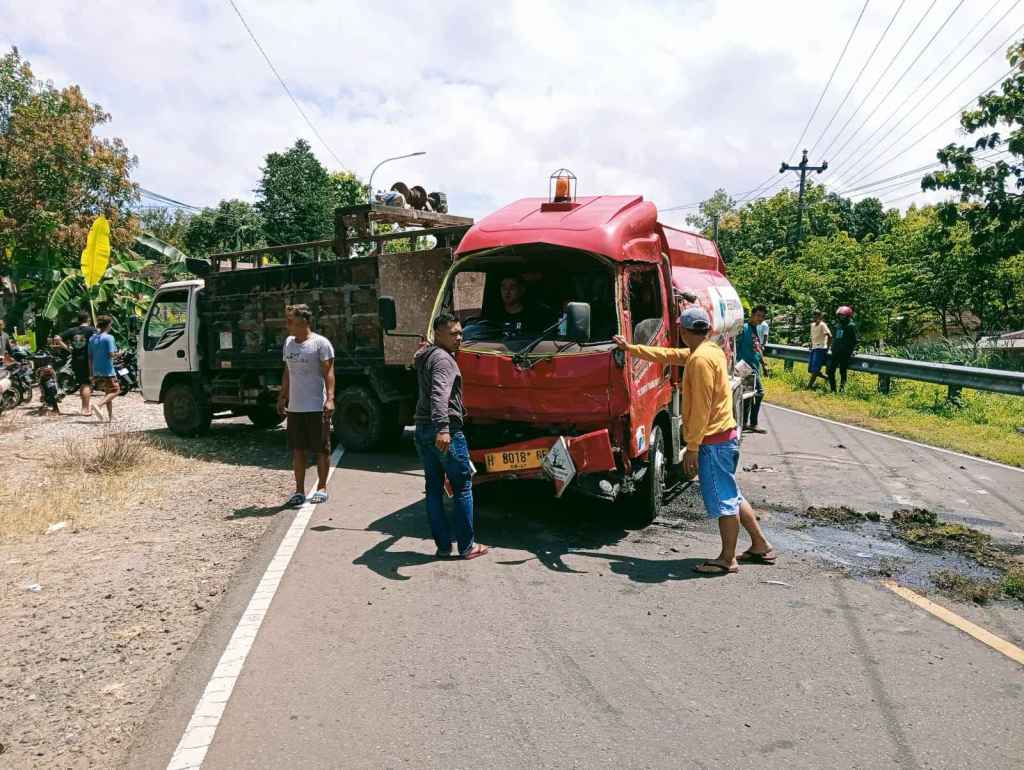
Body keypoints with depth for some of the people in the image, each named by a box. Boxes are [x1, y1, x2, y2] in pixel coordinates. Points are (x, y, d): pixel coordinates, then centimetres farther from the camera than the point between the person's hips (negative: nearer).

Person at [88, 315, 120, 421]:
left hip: (96, 371, 7)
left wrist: (91, 373, 15)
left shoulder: (92, 338, 10)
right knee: (115, 390, 1)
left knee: (108, 392, 16)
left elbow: (90, 357, 11)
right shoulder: (109, 337, -11)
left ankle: (110, 416, 16)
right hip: (107, 370, -7)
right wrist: (116, 353, 5)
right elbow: (111, 354, -18)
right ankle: (98, 405, -20)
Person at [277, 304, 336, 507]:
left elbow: (328, 373, -13)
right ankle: (299, 491, 16)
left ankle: (322, 488, 17)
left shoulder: (320, 343, -9)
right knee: (297, 450, 8)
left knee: (321, 450, 5)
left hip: (317, 407, -6)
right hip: (294, 407, 6)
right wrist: (282, 397, 19)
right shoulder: (289, 342, 12)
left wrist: (330, 398, -22)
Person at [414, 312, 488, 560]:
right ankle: (467, 546, 7)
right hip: (447, 432, -9)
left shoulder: (425, 357, 16)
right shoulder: (443, 359, -14)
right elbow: (439, 395, -30)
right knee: (463, 489, 2)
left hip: (422, 430, 9)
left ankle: (443, 545, 15)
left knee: (434, 489, 10)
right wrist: (443, 428, -40)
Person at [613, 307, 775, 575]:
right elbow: (666, 355, 23)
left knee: (723, 500, -1)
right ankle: (761, 546, 27)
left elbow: (701, 408, -21)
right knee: (730, 496, 18)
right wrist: (630, 348, 27)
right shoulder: (710, 350, 13)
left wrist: (692, 447, -17)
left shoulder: (700, 359, -18)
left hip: (713, 440, -10)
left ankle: (727, 559, 10)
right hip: (726, 436, 10)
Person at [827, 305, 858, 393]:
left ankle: (842, 389, 5)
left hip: (845, 353, -7)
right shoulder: (838, 325, 15)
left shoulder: (851, 326, -6)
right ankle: (832, 389, 13)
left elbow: (854, 340, -7)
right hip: (836, 352, 7)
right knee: (830, 370, 4)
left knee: (842, 372, -2)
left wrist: (850, 350, -11)